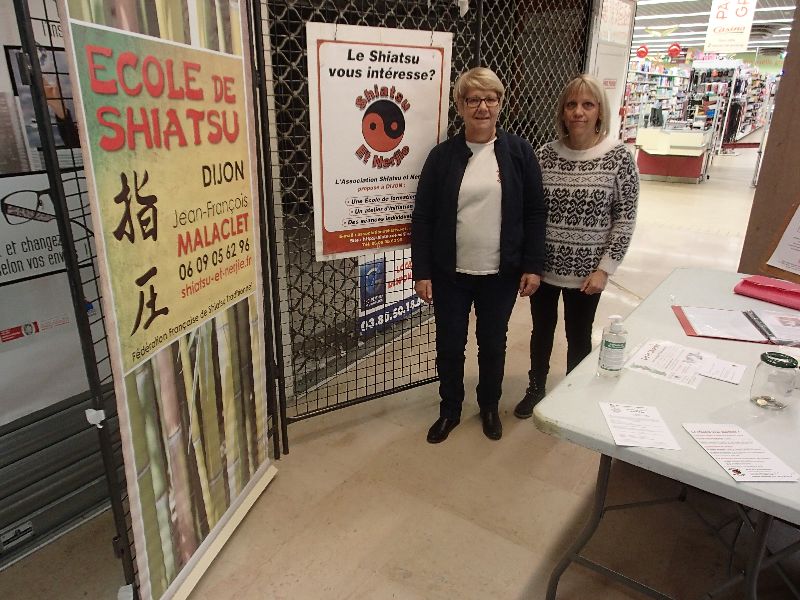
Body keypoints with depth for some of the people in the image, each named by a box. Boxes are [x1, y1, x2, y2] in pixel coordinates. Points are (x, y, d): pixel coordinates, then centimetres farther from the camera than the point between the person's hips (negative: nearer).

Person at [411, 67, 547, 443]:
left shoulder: (518, 151, -1)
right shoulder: (442, 155, -2)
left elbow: (534, 212, 0)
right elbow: (422, 218, -3)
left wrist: (533, 265, -5)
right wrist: (422, 272, -7)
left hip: (501, 274, 0)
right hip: (450, 274, 0)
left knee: (493, 344, 16)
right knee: (449, 345, 11)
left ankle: (490, 407, 39)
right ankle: (449, 410, 34)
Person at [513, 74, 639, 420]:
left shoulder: (618, 158, -9)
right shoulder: (545, 154, -3)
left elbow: (625, 220, -7)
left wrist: (605, 269, -11)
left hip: (585, 270, -2)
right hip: (543, 265, 2)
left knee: (578, 337, 14)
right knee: (542, 330, 18)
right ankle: (536, 388, 39)